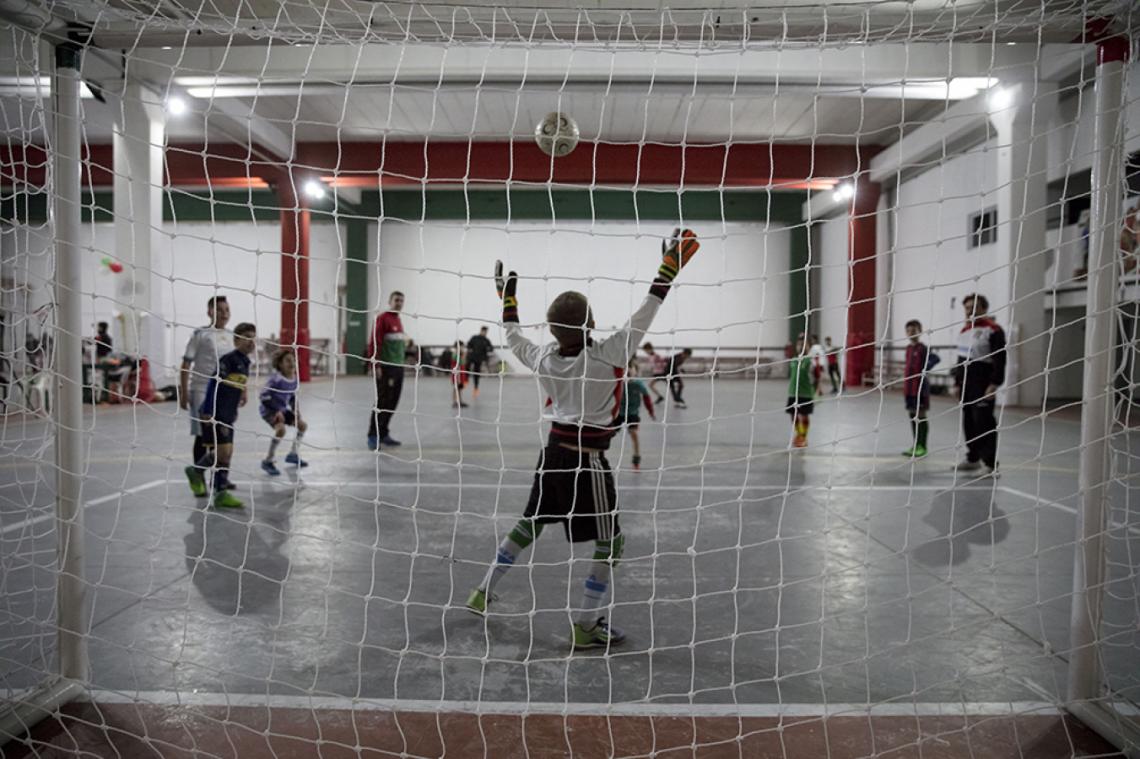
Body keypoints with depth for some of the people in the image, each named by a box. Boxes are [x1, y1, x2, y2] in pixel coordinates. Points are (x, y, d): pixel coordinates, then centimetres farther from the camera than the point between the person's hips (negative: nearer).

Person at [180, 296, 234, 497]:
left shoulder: (231, 336, 9)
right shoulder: (200, 334, -6)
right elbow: (186, 364, -7)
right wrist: (184, 393, -12)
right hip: (202, 390, -5)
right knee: (202, 435, -1)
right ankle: (198, 479, 10)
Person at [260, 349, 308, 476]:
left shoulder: (294, 379, -2)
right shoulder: (276, 378, -25)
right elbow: (264, 395, -24)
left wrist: (295, 409, 0)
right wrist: (276, 411, -24)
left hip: (283, 409, 9)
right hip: (269, 409, -9)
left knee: (302, 425, 13)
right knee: (281, 429, -31)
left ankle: (293, 454, 33)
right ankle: (268, 461, -17)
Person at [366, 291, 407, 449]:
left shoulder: (398, 320, 16)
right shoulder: (382, 319, -9)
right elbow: (374, 343, -15)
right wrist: (375, 365, -19)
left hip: (399, 367, 8)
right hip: (386, 367, -8)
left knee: (392, 403, 10)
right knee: (382, 402, -6)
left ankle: (383, 434, 19)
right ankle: (373, 436, 1)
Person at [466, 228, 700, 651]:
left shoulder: (543, 358, -4)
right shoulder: (604, 357, -19)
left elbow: (514, 338, 15)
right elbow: (642, 320, -17)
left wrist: (508, 298, 27)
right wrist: (667, 271, -13)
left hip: (554, 451, 7)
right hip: (587, 459, -6)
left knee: (529, 525, 22)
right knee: (611, 543, 6)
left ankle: (484, 593, 33)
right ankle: (585, 627, 8)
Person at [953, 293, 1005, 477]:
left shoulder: (993, 330, -10)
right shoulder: (964, 330, 16)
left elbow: (1000, 359, -15)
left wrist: (994, 384, -19)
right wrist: (957, 382, 19)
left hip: (983, 386, -8)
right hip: (965, 385, 8)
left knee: (984, 423, -9)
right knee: (968, 422, 13)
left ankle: (991, 463, -3)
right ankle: (972, 459, 24)